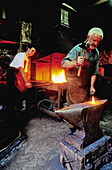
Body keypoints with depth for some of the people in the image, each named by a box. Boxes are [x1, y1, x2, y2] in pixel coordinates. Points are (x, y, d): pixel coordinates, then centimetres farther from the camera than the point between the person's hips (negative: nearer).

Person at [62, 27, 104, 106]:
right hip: (74, 85, -4)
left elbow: (94, 72, 11)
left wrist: (92, 86, 2)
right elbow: (64, 64, -18)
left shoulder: (96, 53, 6)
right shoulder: (78, 49, -11)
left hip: (86, 87, 5)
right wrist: (75, 63, -36)